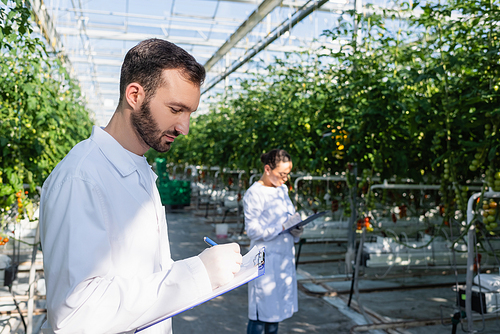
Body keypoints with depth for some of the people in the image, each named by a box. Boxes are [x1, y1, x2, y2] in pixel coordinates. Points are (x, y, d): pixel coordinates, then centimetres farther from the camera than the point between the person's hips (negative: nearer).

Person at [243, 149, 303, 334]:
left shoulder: (282, 190, 11)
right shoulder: (254, 194, -12)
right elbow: (253, 231, -15)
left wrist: (295, 231, -2)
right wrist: (283, 226, -21)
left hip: (285, 257, 7)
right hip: (265, 260, -7)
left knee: (276, 310, 14)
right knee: (260, 313, 1)